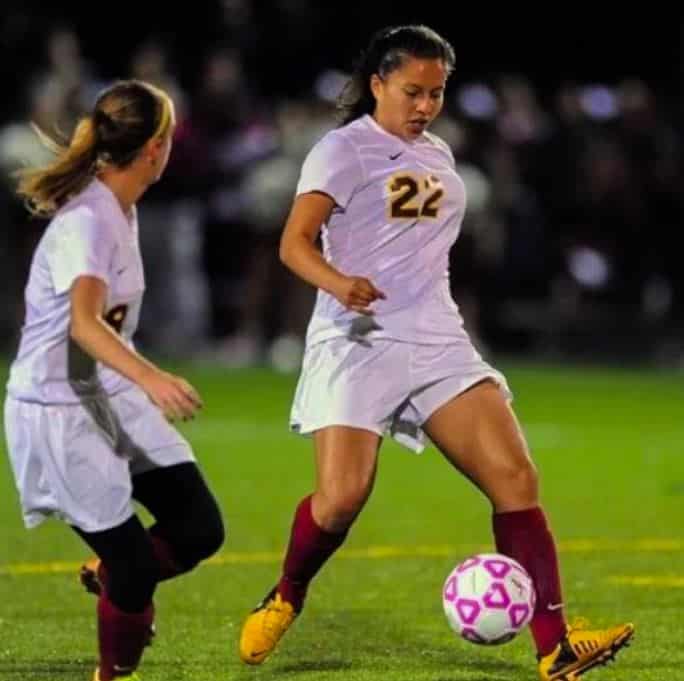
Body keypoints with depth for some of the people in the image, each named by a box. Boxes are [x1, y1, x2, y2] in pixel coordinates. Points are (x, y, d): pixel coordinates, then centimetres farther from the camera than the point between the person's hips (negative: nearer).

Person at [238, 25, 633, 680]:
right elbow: (294, 241, -15)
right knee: (342, 496, -18)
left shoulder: (437, 155, 18)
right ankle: (284, 600, 14)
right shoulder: (343, 150, -4)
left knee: (515, 478, -9)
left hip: (437, 344, 6)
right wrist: (337, 282, -34)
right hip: (358, 343, -6)